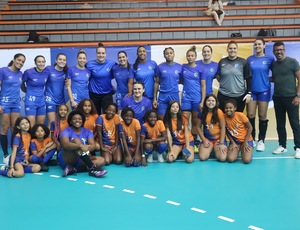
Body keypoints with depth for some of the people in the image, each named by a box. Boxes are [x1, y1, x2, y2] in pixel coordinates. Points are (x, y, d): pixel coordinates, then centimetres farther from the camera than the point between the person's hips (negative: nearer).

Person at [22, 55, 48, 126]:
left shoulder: (47, 73, -1)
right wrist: (30, 93, 8)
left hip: (42, 102, 5)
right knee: (31, 126, -6)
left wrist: (41, 93, 7)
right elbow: (21, 84, 2)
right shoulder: (28, 72, -12)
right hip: (31, 102, -4)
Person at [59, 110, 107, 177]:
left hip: (82, 160, 5)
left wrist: (87, 148, -31)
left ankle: (73, 169, -31)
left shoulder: (87, 131, 9)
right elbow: (65, 144, -25)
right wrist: (81, 146, -40)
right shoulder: (66, 131, -4)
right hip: (66, 160, -5)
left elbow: (93, 146, -6)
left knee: (101, 160, -19)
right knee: (76, 140, -28)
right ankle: (92, 168, -40)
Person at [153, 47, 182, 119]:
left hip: (175, 95, 1)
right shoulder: (160, 67, 1)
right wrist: (154, 98, 1)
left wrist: (175, 81, -7)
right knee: (162, 119, 2)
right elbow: (157, 83, 4)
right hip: (163, 96, -1)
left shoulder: (179, 67, 2)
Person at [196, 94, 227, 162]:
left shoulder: (219, 112, -9)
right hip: (207, 139, 2)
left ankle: (215, 149, 13)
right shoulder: (202, 113, -2)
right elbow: (198, 127, 4)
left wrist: (221, 143, -13)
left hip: (219, 139, -2)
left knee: (222, 158, -22)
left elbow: (223, 128, -8)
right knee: (202, 157, -20)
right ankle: (210, 149, 15)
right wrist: (204, 140, -6)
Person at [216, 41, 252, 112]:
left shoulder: (243, 62, -1)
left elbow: (248, 79, 0)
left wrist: (249, 93, -5)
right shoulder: (222, 62, 6)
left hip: (239, 96, -1)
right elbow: (218, 76, 20)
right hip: (223, 96, 2)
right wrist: (218, 77, 0)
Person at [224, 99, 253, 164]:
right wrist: (233, 143, -7)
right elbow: (227, 131, 2)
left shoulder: (241, 115, -20)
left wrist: (245, 142, -11)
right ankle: (237, 151, 14)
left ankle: (243, 151, 12)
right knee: (230, 159, -21)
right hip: (235, 141, 3)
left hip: (246, 140, -2)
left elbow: (250, 127, -10)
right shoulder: (225, 117, -10)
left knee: (247, 160, -23)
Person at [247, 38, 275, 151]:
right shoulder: (250, 59, 4)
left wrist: (266, 79, -7)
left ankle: (261, 141, 14)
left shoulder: (269, 58, -1)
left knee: (262, 116, 3)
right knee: (250, 115, 2)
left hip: (264, 90, -2)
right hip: (252, 90, 2)